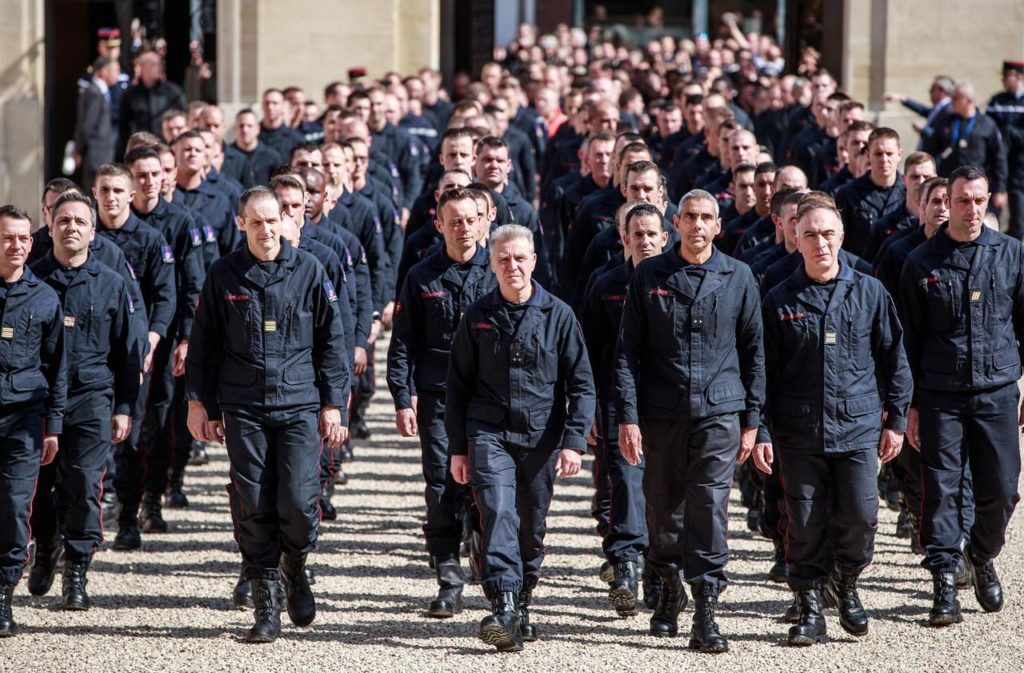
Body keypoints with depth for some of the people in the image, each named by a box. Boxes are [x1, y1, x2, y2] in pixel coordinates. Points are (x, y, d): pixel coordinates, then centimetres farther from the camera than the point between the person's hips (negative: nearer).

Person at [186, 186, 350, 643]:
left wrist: (333, 404, 3)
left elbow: (331, 342, 7)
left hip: (300, 405, -1)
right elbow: (202, 343, 11)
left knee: (298, 502, -10)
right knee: (253, 508, 0)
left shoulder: (309, 271, 3)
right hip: (243, 410, 1)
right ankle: (266, 605, 8)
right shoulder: (223, 275, 5)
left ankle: (295, 566, 21)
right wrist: (199, 403, 6)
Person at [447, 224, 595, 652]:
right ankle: (503, 610, -27)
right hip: (489, 434, -1)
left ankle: (521, 605, 25)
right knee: (498, 514, -18)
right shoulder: (477, 317, 6)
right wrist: (458, 447, 7)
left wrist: (574, 442, -7)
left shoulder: (558, 315, 2)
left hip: (542, 437, 1)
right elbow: (458, 385, 11)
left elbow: (581, 384, 3)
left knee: (532, 528, 8)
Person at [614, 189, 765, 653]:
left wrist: (751, 420, 5)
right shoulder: (649, 277, 5)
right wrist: (627, 417, -4)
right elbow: (627, 352, 4)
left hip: (719, 412, -1)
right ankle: (669, 588, 32)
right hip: (661, 415, 1)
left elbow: (753, 352, 9)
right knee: (663, 509, 9)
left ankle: (705, 613, -8)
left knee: (709, 507, -9)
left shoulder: (738, 278, 6)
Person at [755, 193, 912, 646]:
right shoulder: (780, 302, 4)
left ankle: (845, 585, 22)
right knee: (806, 527, 2)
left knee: (860, 519, -4)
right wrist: (762, 432, 0)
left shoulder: (869, 293, 5)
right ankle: (810, 607, 14)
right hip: (799, 434, 0)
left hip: (859, 428, 0)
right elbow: (765, 373, 6)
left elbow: (894, 359, 10)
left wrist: (896, 419, 6)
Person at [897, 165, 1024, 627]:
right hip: (941, 395, -1)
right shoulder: (921, 263, 3)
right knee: (941, 489, -3)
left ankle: (982, 556, 28)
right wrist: (910, 404, 4)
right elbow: (909, 340, 7)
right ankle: (944, 581, 2)